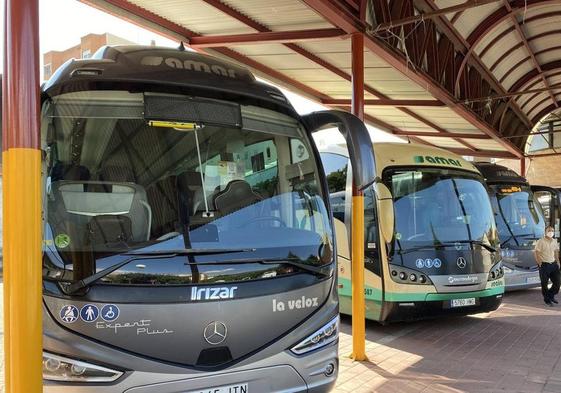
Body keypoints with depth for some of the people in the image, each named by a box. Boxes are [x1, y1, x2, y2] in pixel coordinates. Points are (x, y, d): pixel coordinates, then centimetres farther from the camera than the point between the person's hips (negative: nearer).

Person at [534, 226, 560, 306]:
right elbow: (536, 252, -11)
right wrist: (539, 262, -15)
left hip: (553, 264, 6)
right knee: (545, 284, 3)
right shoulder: (541, 241, -11)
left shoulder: (555, 241, 8)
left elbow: (556, 252, 18)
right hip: (544, 265, -6)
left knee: (557, 282, 7)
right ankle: (547, 300, 18)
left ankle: (551, 296, 29)